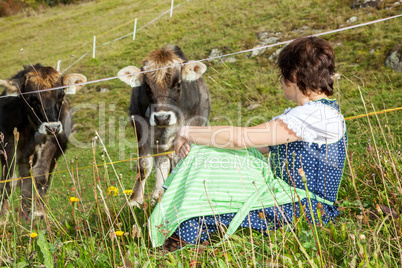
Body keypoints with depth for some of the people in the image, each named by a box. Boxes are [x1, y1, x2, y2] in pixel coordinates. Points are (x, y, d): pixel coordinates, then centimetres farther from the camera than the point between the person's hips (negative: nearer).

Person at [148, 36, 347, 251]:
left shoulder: (318, 114, -22)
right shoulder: (313, 111, 11)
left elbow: (241, 138, -24)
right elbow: (262, 144, 10)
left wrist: (188, 132, -10)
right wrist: (193, 142, 0)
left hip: (309, 209, -10)